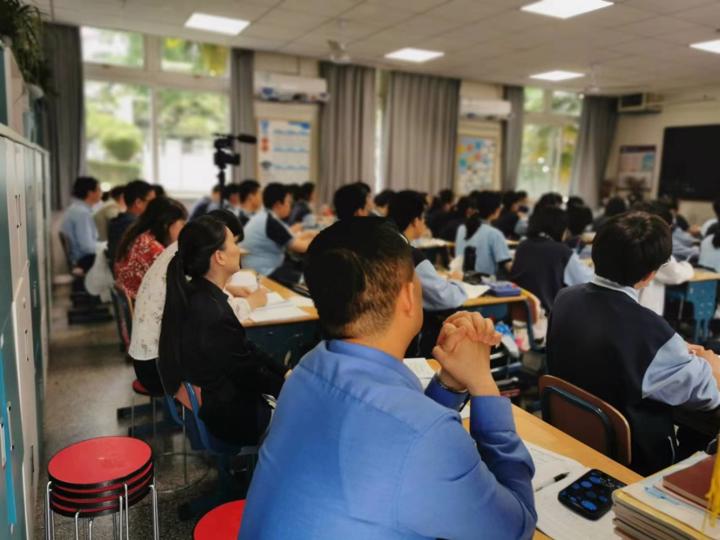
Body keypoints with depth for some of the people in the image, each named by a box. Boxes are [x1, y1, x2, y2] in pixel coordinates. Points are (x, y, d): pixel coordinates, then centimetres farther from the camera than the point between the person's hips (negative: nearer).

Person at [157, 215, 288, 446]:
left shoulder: (194, 294, -4)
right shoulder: (213, 314, -32)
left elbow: (244, 349, 4)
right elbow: (250, 375, -19)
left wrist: (285, 373, 3)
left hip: (211, 398, 8)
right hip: (228, 416, -8)